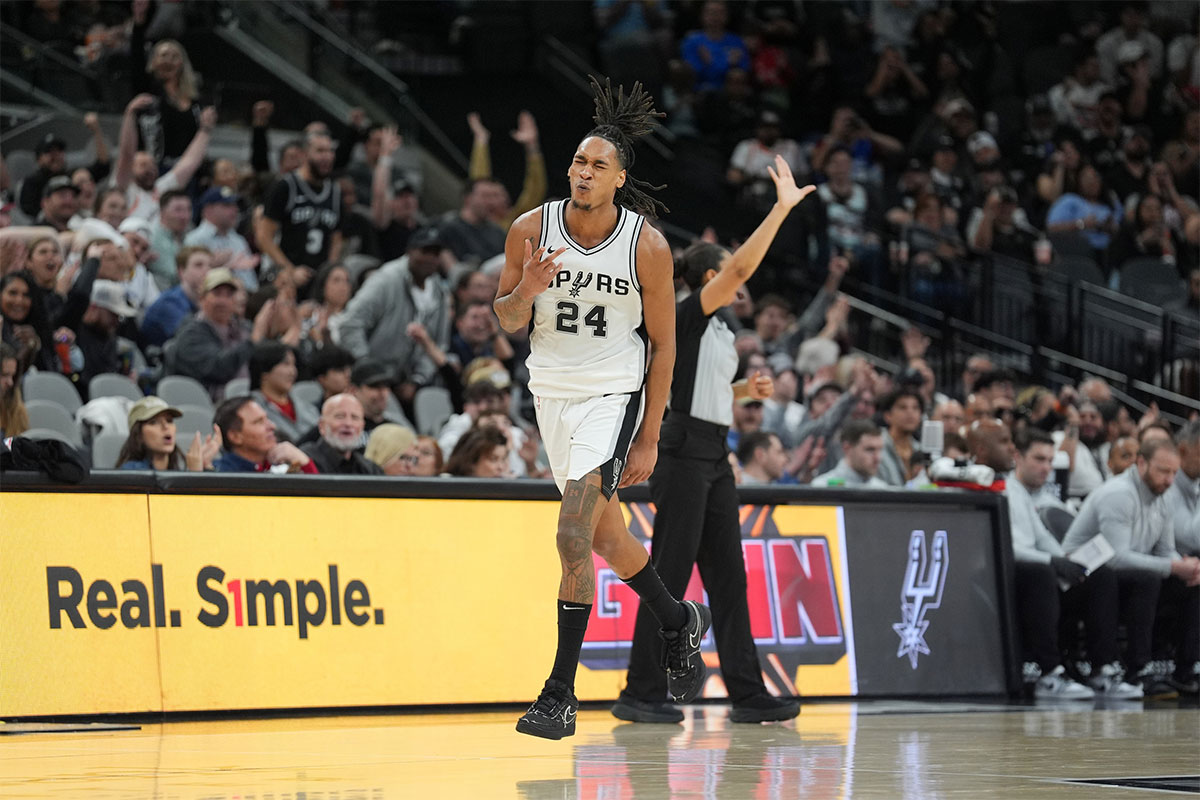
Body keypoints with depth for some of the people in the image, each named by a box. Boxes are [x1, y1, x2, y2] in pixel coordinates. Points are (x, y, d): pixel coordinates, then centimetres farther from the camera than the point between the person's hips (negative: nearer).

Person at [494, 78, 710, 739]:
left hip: (612, 395, -5)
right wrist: (528, 289, -20)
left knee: (574, 535, -18)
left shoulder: (647, 246, -13)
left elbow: (662, 344, -6)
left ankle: (560, 694, -13)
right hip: (551, 392, 5)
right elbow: (506, 322, 4)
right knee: (605, 535, 19)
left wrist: (649, 438, -7)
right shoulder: (531, 230, -7)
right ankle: (678, 622, 46)